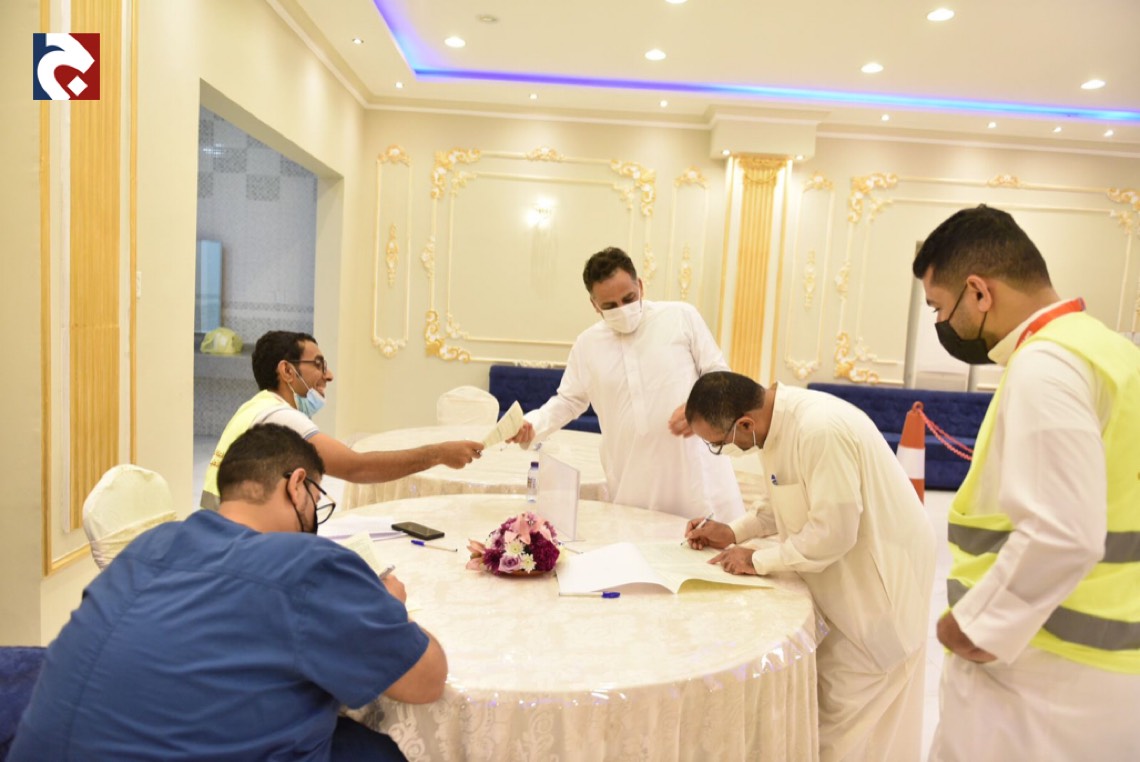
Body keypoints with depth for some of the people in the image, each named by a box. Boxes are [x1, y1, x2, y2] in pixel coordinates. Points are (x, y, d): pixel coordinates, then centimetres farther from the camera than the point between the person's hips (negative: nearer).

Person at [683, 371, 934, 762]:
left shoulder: (821, 430, -32)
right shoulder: (777, 420, -3)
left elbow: (833, 532, -29)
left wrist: (758, 561, -18)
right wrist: (733, 531, 1)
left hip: (879, 575, -8)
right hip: (843, 573, 9)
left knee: (846, 724, 4)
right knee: (825, 705, 18)